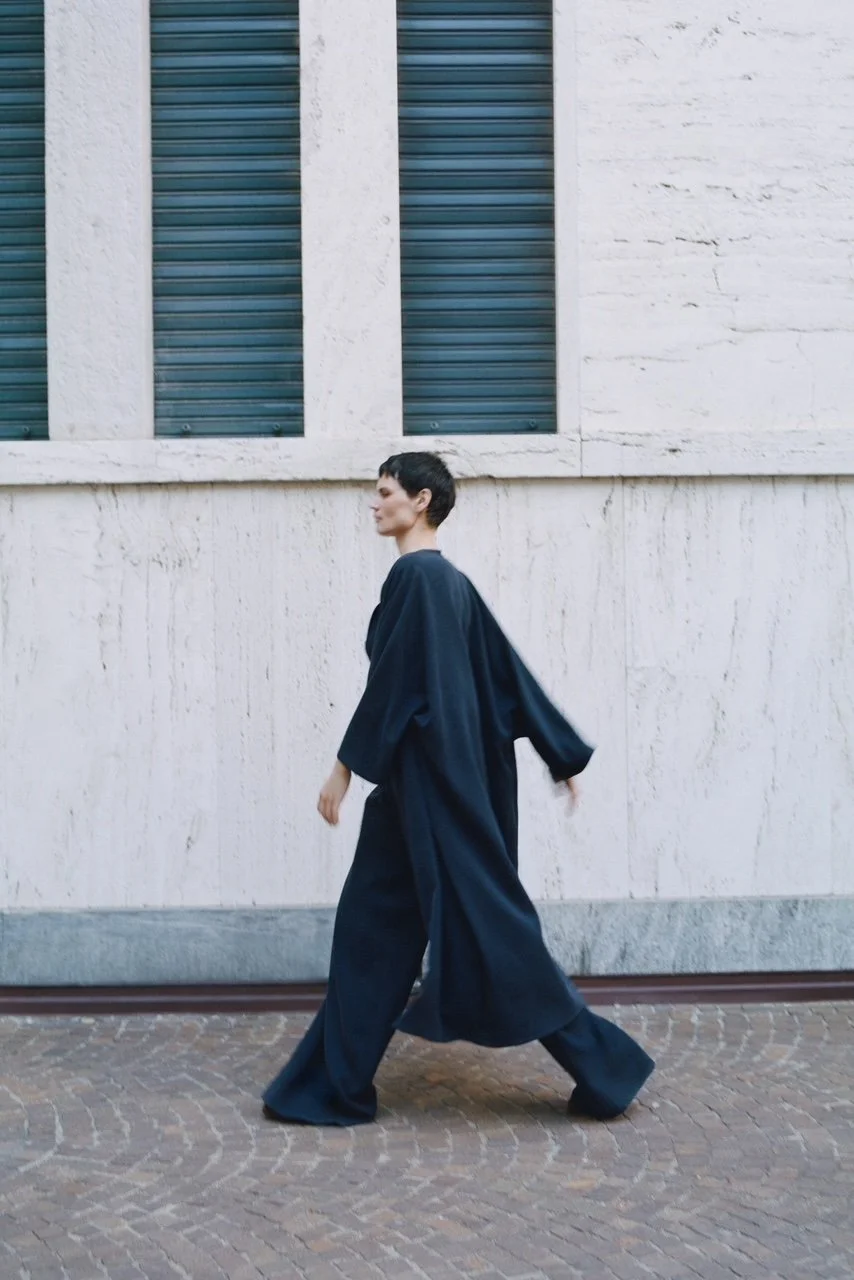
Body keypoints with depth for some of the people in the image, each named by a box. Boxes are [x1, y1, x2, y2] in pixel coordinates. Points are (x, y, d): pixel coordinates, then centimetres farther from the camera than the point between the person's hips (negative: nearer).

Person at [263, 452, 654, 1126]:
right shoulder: (448, 580, 13)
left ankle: (603, 1063, 5)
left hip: (427, 777, -10)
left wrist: (346, 765, -13)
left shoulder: (417, 574, -15)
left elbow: (392, 680, -18)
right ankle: (336, 1085, 20)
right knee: (372, 926, 12)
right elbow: (509, 670, 15)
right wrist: (564, 755, 18)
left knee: (483, 918, -4)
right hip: (424, 778, 10)